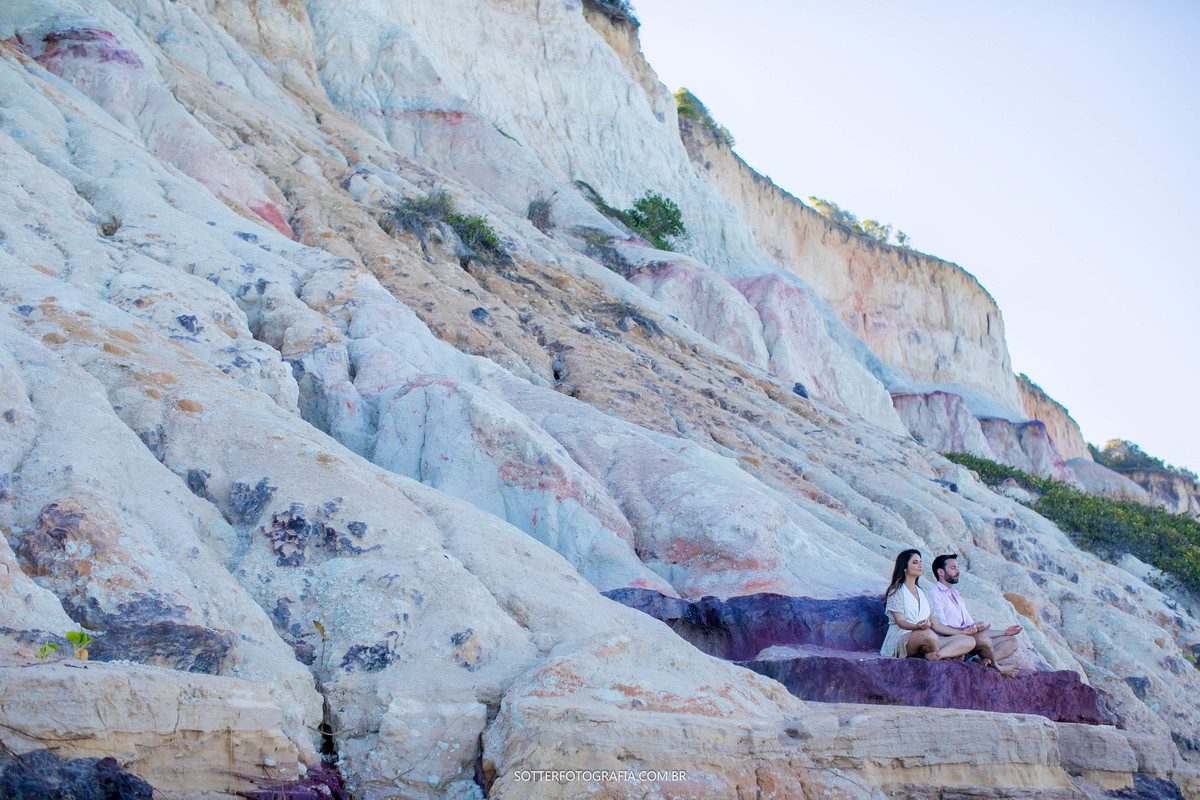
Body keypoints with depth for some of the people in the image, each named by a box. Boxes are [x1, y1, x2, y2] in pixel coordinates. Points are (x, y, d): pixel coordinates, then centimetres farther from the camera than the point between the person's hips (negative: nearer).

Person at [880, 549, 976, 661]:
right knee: (928, 635, -41)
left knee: (969, 641, -15)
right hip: (902, 638, -7)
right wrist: (917, 627, -31)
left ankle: (934, 655, -35)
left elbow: (936, 625, 22)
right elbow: (900, 622, -10)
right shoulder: (896, 591, 6)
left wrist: (964, 632, 14)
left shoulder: (923, 593, 26)